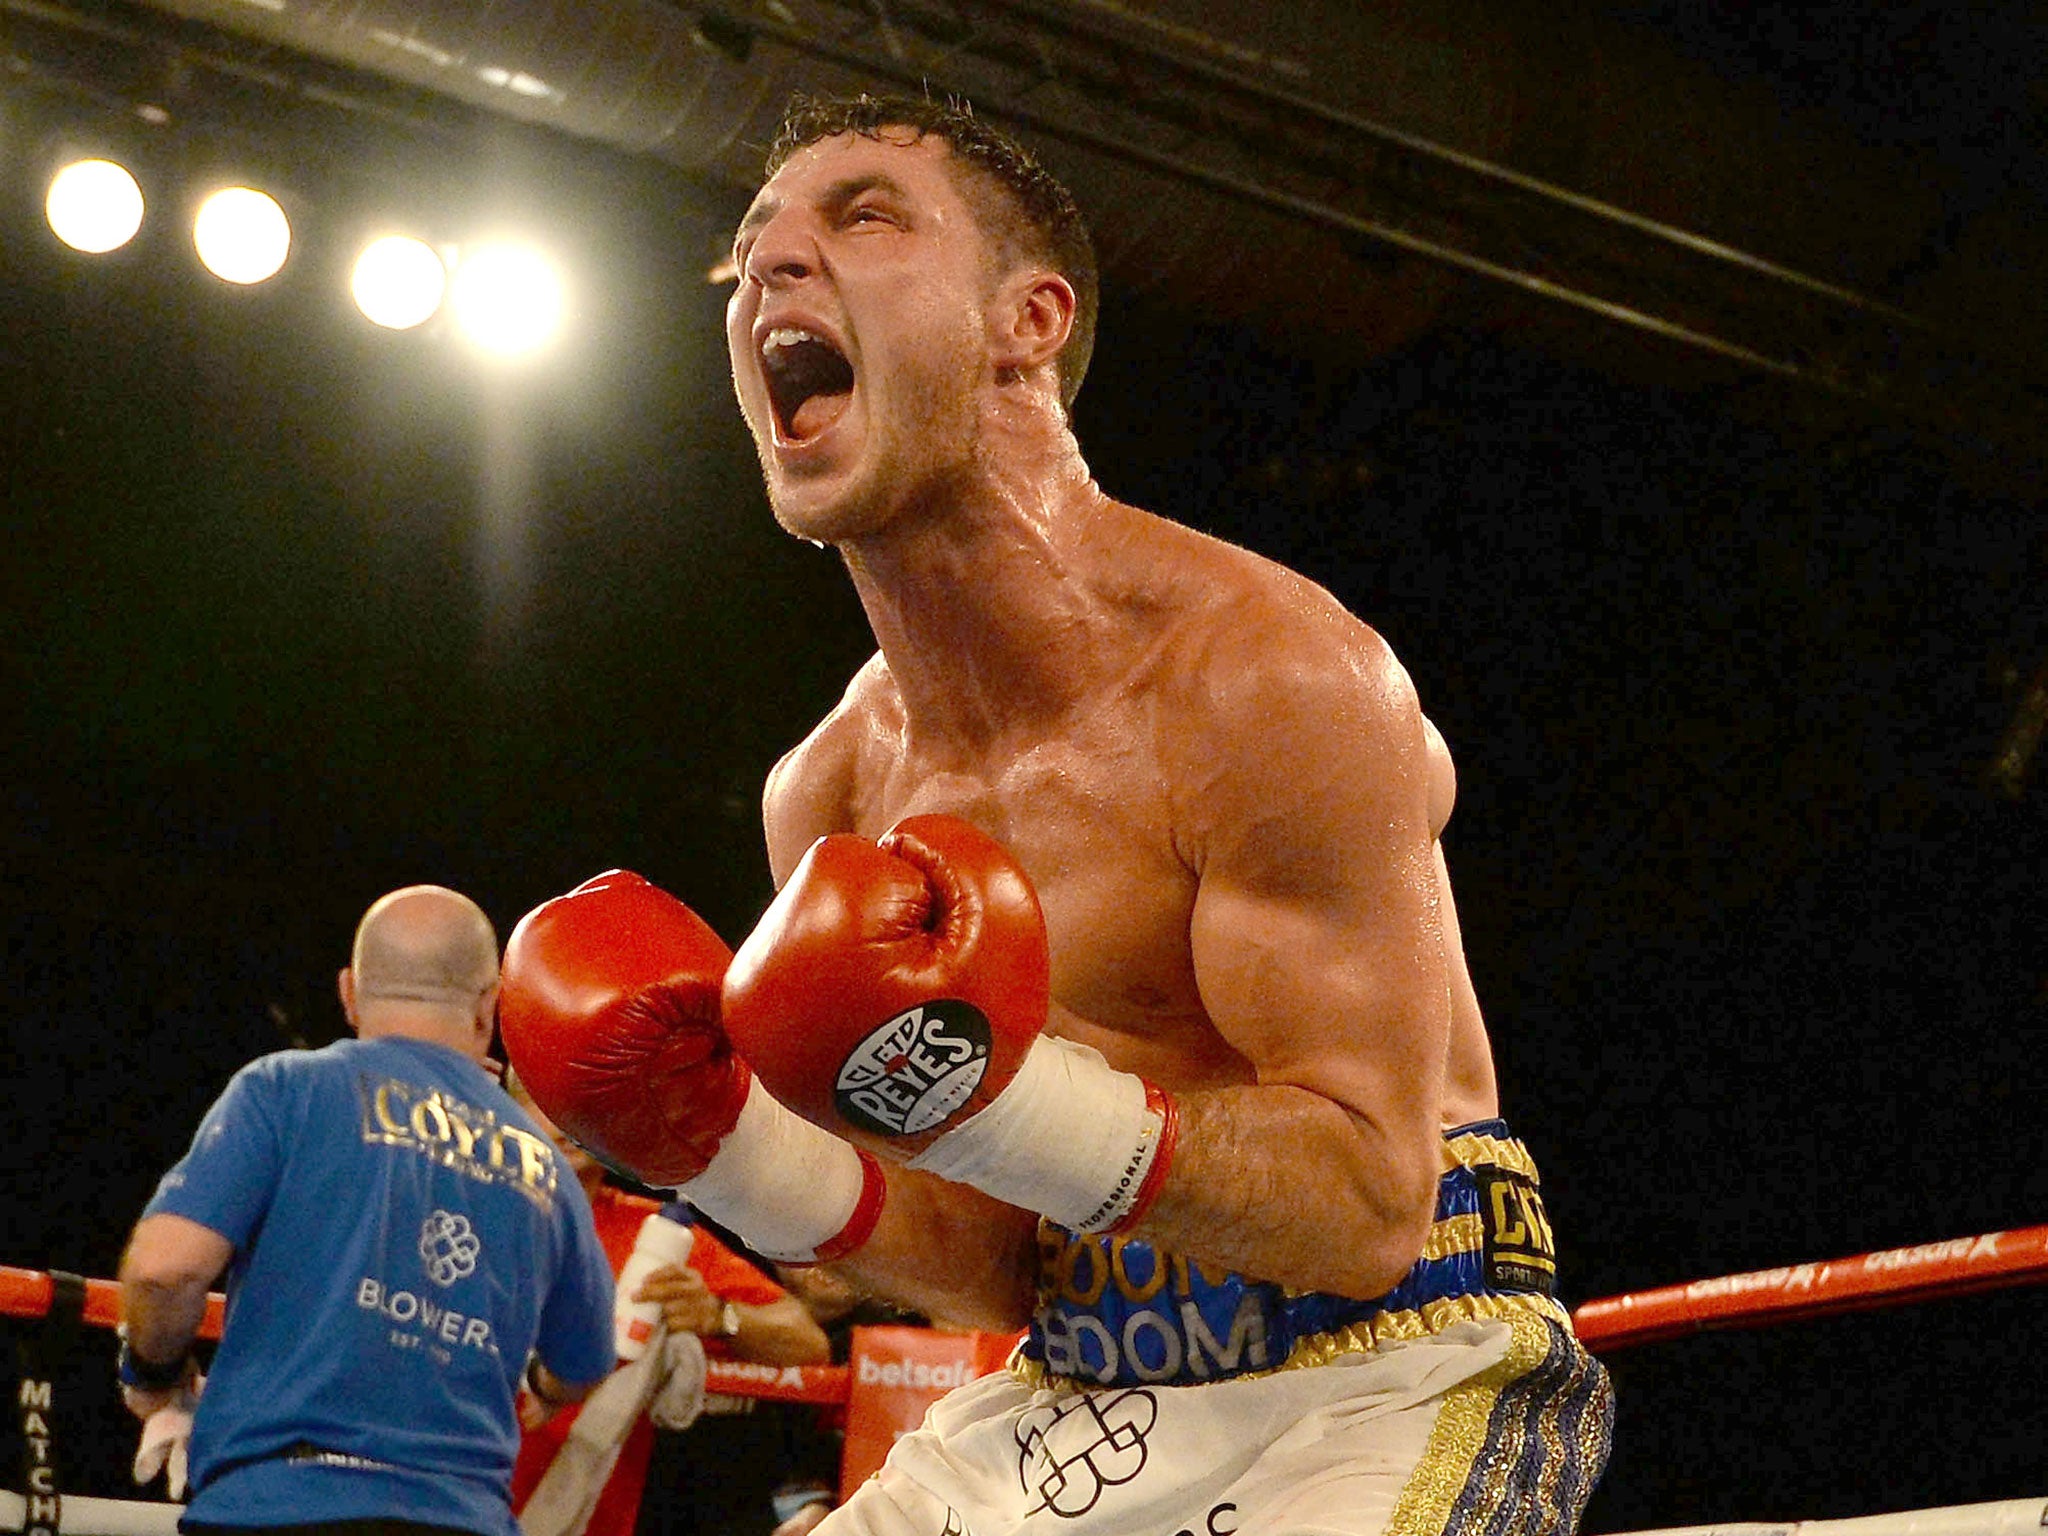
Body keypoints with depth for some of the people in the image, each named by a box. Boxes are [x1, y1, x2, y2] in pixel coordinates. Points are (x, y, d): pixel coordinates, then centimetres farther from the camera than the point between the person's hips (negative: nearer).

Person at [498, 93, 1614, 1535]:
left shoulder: (1267, 674, -18)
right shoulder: (827, 796, 3)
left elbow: (1369, 1211, -19)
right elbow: (1002, 1266, 6)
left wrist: (999, 1103, -31)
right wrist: (727, 1146, -10)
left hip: (1389, 1376, -5)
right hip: (1081, 1396, 6)